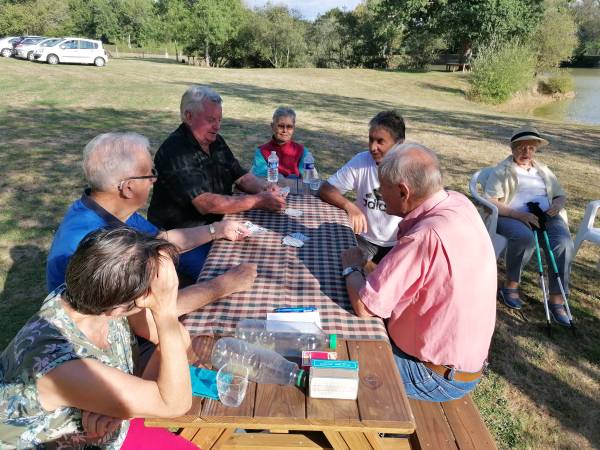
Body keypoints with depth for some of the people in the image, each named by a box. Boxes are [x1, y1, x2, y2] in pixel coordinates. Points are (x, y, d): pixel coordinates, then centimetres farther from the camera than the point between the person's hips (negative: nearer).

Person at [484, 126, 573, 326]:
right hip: (511, 217, -4)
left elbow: (561, 195, 25)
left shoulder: (543, 170, 23)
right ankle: (510, 285, -18)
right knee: (524, 237, -39)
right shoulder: (502, 171, 4)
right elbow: (491, 203, -8)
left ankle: (556, 299, -20)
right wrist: (520, 214, -20)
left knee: (564, 242, -27)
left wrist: (557, 204, -1)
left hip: (544, 217, 5)